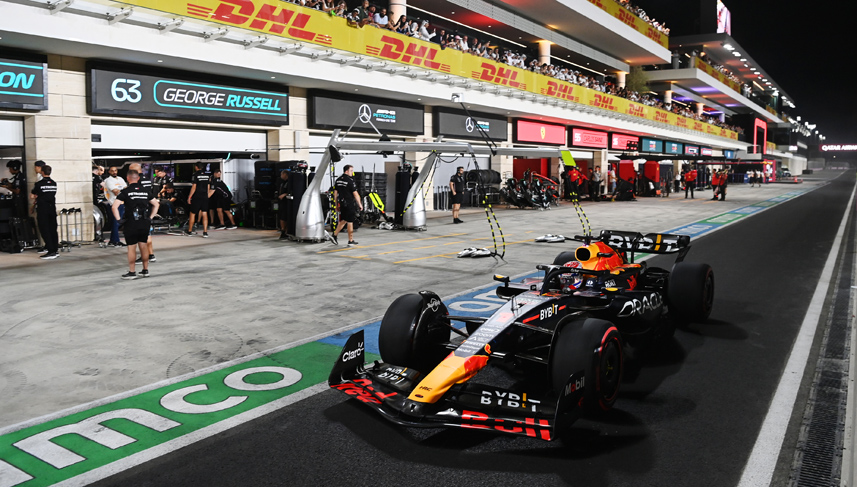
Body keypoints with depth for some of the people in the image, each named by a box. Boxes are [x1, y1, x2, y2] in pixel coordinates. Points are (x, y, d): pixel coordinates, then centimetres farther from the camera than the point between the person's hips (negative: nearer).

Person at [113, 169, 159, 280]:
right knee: (143, 245, 13)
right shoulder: (146, 191, 8)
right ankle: (145, 270, 19)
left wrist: (119, 220, -6)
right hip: (145, 223, 4)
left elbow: (114, 207, -14)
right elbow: (156, 205, 14)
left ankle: (132, 272, 6)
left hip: (131, 223, -4)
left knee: (131, 247, 2)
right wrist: (150, 218, 16)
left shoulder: (125, 192, -6)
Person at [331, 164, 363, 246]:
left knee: (343, 220, 17)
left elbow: (335, 193, 12)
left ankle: (334, 235, 10)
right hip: (349, 204, -7)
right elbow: (355, 194, -13)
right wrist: (360, 204, -6)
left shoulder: (338, 180, 8)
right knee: (350, 221, 2)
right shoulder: (350, 180, -14)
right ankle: (351, 241, 9)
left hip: (342, 203, 7)